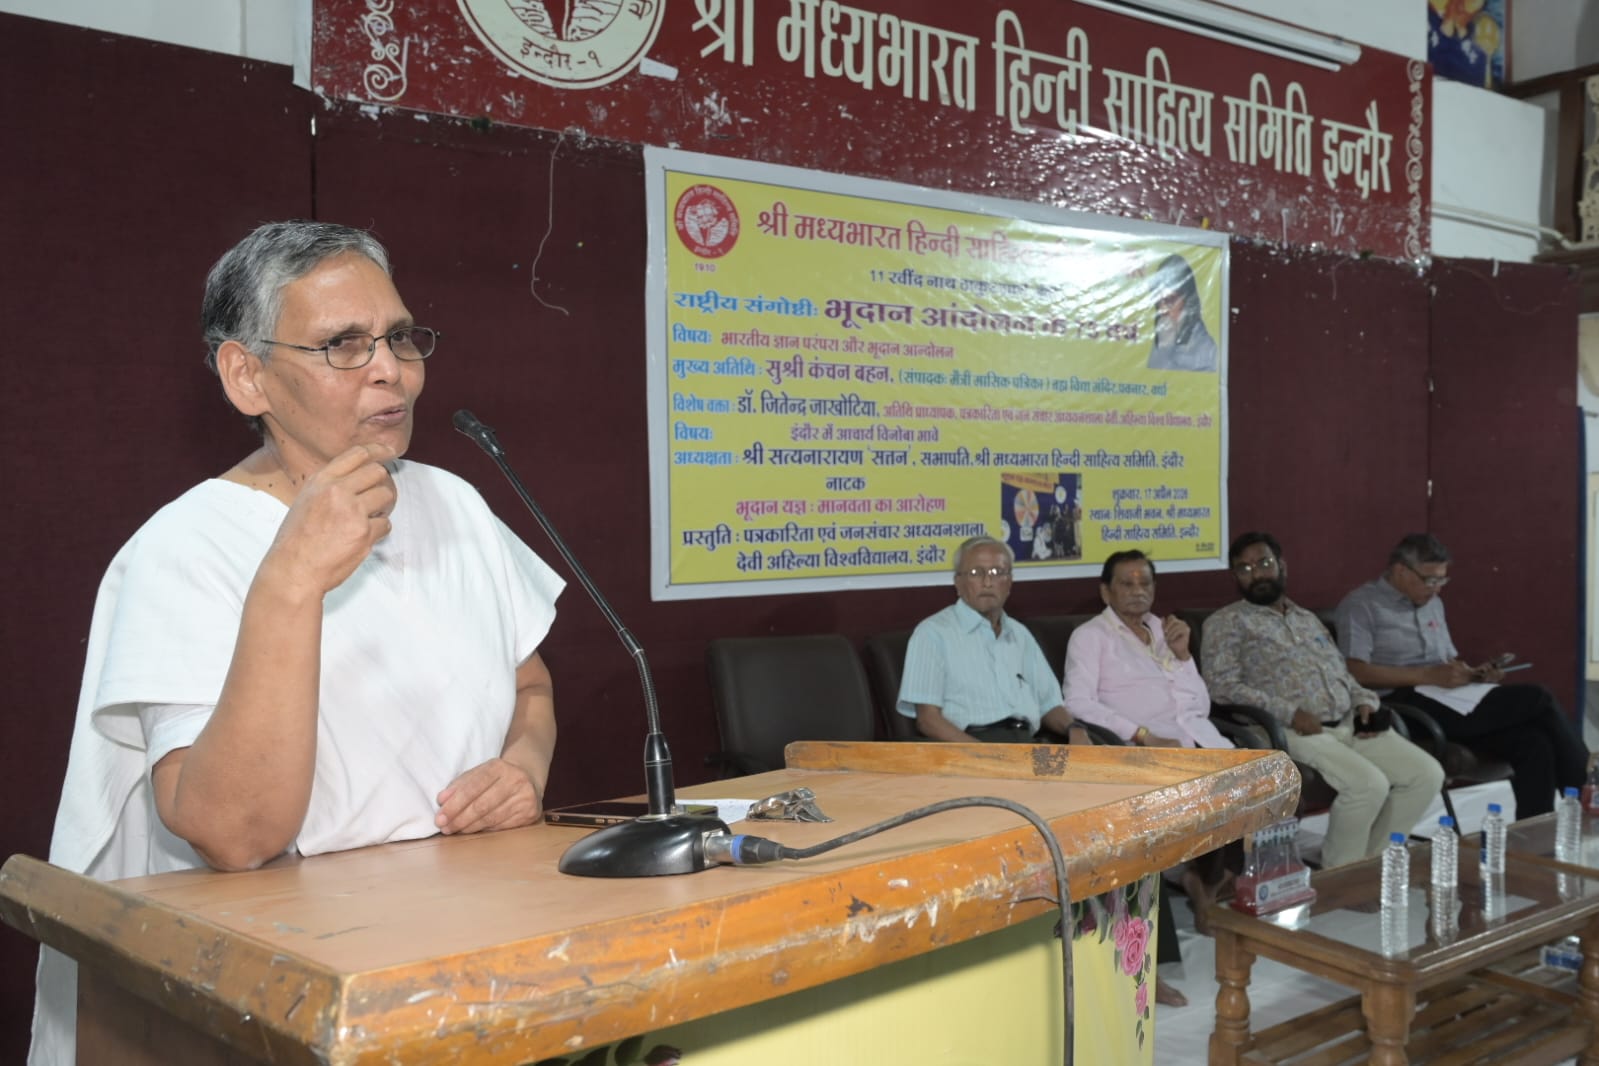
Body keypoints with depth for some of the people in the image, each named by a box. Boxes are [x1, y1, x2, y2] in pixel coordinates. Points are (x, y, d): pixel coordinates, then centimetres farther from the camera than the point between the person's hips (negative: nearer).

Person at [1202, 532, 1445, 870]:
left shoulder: (1308, 619, 25)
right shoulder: (1227, 622, 2)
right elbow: (1222, 685, -10)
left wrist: (1365, 702, 3)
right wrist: (1288, 712, -19)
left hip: (1349, 723, 7)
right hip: (1292, 730, -7)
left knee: (1427, 774, -8)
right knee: (1368, 783, -28)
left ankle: (1372, 860, 4)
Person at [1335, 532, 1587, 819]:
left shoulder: (1433, 603, 25)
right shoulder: (1361, 606, -1)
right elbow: (1356, 672, -13)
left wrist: (1474, 674, 5)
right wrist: (1430, 675, -18)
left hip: (1451, 704, 8)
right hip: (1406, 706, -8)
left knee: (1532, 741, -23)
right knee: (1538, 700, -17)